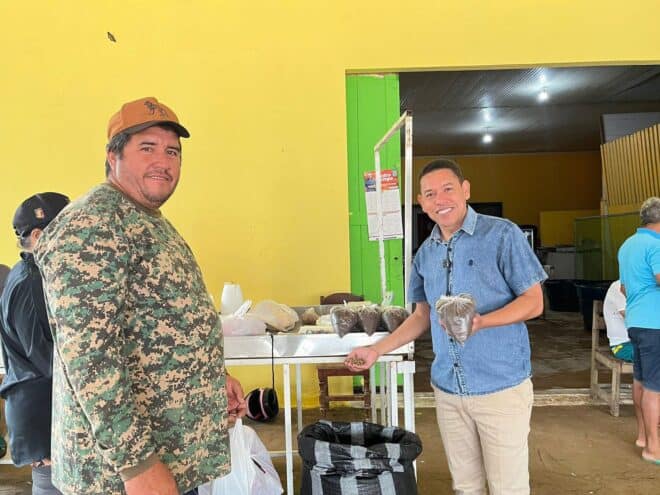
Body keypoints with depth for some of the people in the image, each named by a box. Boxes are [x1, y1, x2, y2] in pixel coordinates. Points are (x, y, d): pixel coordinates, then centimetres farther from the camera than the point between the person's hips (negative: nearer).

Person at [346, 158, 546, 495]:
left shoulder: (502, 235, -9)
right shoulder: (425, 253, 8)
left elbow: (533, 302, -9)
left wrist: (481, 321, -25)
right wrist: (376, 350, 9)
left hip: (501, 387, -5)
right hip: (447, 390, 5)